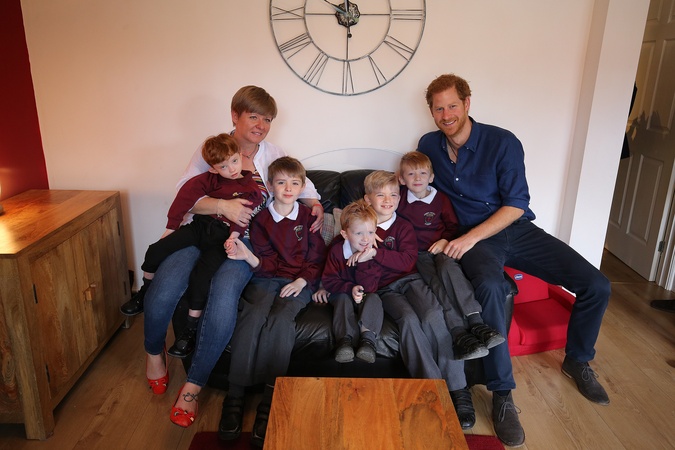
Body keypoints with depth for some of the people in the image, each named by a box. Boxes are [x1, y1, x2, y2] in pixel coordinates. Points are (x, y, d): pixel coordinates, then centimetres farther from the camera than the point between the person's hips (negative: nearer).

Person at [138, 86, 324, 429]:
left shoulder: (274, 156, 9)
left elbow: (302, 184, 19)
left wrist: (315, 205, -3)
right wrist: (223, 205, -22)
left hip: (243, 241, 0)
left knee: (224, 298, -31)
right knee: (163, 290, -25)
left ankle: (192, 386, -12)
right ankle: (154, 351, 11)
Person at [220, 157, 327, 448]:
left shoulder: (310, 217, 7)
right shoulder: (261, 219, 7)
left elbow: (317, 259, 6)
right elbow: (266, 264, 1)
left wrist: (301, 281, -10)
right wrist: (248, 256, -20)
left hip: (299, 282, -1)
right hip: (266, 280, 1)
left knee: (281, 319, -31)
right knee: (253, 315, -30)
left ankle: (270, 401, -26)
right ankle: (235, 398, -25)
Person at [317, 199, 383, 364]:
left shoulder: (375, 253, -17)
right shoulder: (337, 249, -16)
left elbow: (369, 287, -22)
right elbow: (328, 281, -16)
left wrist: (363, 262, -35)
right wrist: (350, 289, -32)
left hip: (366, 296, 1)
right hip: (342, 293, 0)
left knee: (374, 298, -29)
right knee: (343, 298, -31)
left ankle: (368, 338, -41)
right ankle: (345, 339, -42)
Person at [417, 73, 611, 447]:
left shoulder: (503, 143, -8)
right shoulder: (428, 146, 2)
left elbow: (516, 204, -10)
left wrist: (471, 237, -22)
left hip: (515, 228, 1)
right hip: (472, 238, -1)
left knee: (596, 286, -12)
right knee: (489, 287, -37)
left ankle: (577, 360, 17)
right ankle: (502, 394, -22)